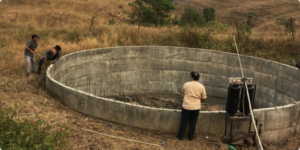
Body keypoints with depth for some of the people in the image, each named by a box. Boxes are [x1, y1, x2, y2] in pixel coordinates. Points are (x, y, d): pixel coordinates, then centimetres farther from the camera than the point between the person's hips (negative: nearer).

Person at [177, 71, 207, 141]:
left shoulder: (186, 84, -9)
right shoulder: (201, 86, -7)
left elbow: (183, 93, 8)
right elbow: (204, 98, 0)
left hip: (186, 106, -1)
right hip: (196, 107, 1)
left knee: (184, 121, 12)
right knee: (193, 122, 14)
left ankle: (180, 136, 19)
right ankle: (190, 137, 23)